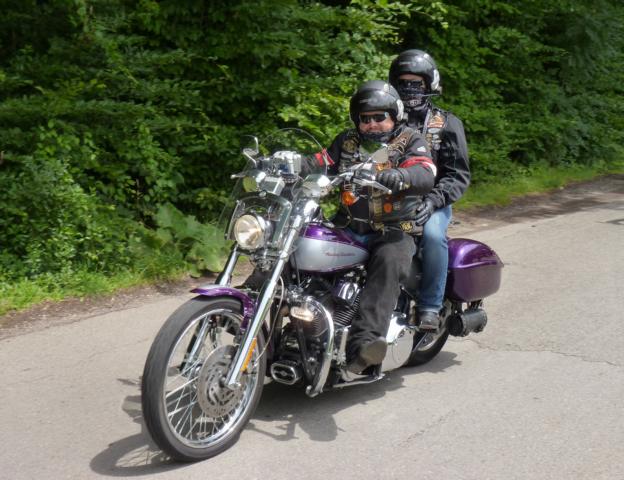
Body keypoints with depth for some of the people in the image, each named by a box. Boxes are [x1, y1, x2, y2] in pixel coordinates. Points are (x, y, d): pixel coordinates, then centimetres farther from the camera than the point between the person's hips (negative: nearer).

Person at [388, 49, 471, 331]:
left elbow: (459, 174, 0)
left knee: (432, 235, -35)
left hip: (431, 203, -2)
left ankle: (430, 306, -23)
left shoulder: (447, 124, 9)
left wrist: (433, 201, -18)